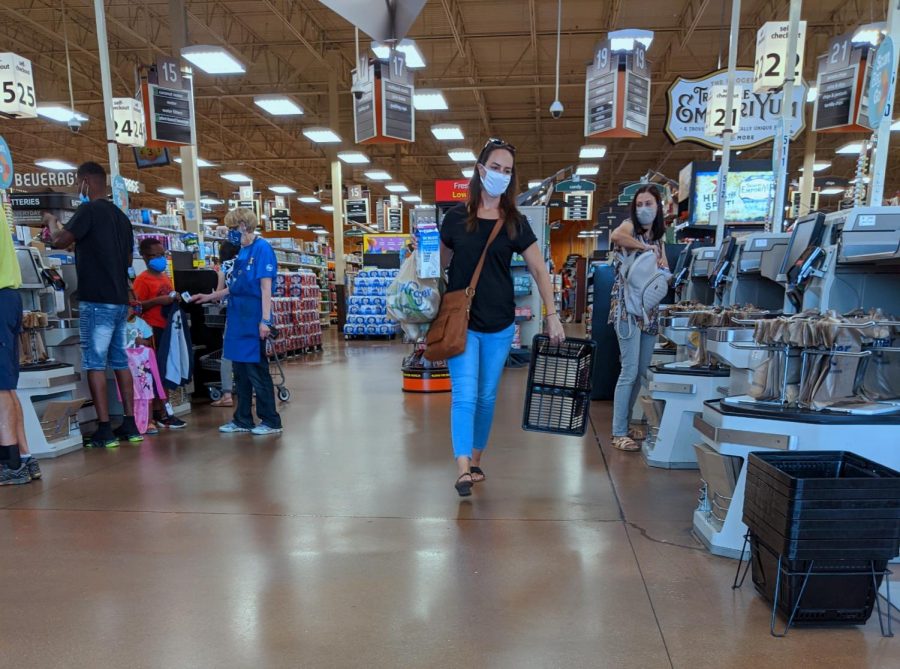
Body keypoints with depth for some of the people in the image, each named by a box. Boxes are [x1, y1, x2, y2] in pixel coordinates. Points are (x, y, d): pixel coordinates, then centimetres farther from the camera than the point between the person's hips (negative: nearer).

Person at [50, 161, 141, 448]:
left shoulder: (89, 210, -8)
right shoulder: (121, 216, 15)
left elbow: (59, 242, -11)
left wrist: (53, 225, 8)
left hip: (96, 300, -7)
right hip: (119, 300, 8)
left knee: (94, 363, -4)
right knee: (120, 361, 10)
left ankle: (104, 431, -3)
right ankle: (130, 425, 13)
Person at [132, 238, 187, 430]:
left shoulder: (166, 277, 16)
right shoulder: (142, 280, -9)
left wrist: (175, 298, 9)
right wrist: (157, 301, -23)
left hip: (167, 328, 8)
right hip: (153, 330, -8)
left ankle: (160, 413, 20)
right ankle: (162, 414, 1)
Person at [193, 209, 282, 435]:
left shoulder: (262, 248, -10)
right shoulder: (242, 252, 15)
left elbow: (266, 287, -15)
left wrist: (265, 320, -19)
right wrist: (209, 297, 26)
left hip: (253, 321, -9)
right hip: (237, 320, 9)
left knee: (256, 370, -3)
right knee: (240, 371, 13)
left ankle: (271, 421, 8)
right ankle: (243, 420, 23)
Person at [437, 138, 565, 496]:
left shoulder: (516, 223, 3)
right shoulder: (456, 217, 0)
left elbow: (540, 270, 4)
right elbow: (440, 263, 10)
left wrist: (552, 315, -1)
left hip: (500, 324, 2)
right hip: (461, 321, -2)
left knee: (487, 396, 11)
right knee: (464, 394, -9)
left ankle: (476, 460, 27)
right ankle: (462, 468, -7)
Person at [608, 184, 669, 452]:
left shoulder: (659, 238, 16)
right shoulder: (629, 227, -4)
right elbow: (614, 236, -30)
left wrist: (662, 266, -7)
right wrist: (646, 248, -20)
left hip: (650, 310, 7)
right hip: (627, 309, -7)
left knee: (642, 372, 11)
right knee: (630, 372, -9)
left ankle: (625, 425, 22)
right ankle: (618, 433, 0)